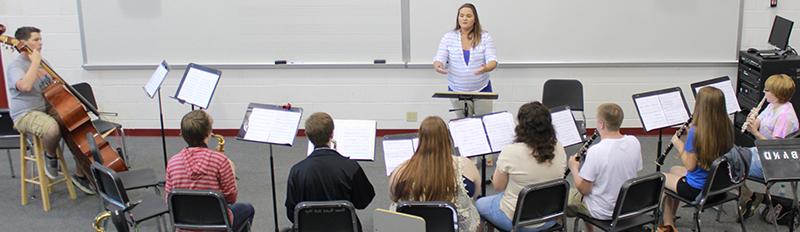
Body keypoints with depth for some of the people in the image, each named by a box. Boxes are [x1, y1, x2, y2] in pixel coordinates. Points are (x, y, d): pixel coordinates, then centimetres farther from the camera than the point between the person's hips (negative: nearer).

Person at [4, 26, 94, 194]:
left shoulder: (41, 63, 15)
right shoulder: (15, 66, -9)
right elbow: (25, 86, -31)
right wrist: (35, 62, -20)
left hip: (48, 110, 8)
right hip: (26, 115, -8)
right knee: (52, 129, -39)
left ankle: (81, 174, 4)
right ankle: (50, 156, -5)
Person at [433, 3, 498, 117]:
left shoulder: (485, 37, -4)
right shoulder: (448, 37, -2)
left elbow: (492, 61, -11)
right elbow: (439, 59, -7)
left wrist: (486, 68, -35)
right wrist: (438, 66, -31)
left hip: (481, 89, -1)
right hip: (457, 90, 1)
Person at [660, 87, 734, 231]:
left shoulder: (696, 131, -27)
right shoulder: (727, 127, -6)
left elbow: (690, 165, -21)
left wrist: (679, 145, -8)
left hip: (697, 189, -7)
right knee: (674, 170, 31)